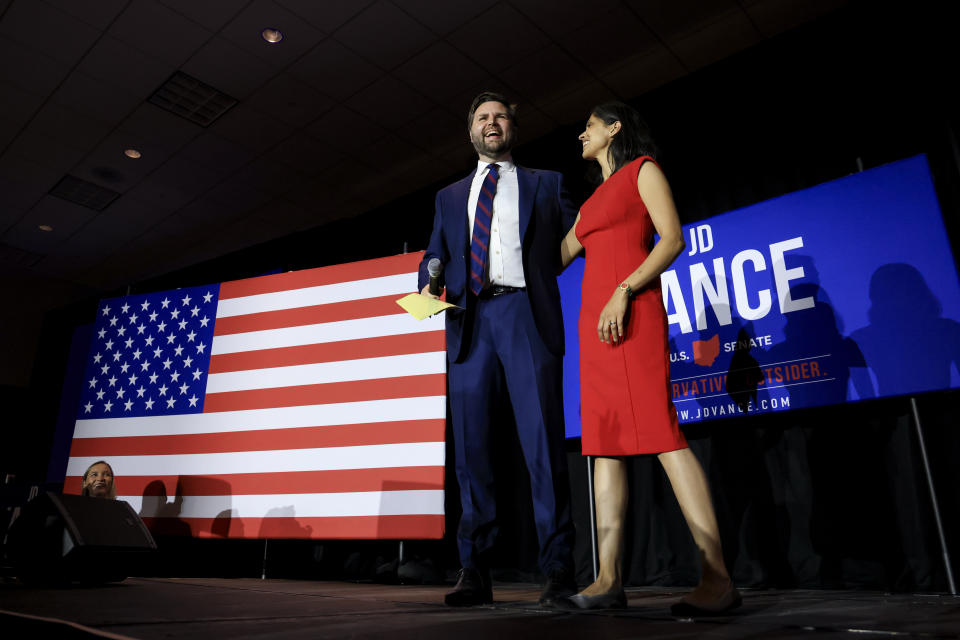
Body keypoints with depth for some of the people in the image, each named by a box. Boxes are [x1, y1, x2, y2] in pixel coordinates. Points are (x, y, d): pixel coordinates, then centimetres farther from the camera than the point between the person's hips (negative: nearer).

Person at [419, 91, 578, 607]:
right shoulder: (450, 196, 26)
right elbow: (434, 256, 19)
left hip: (526, 314, -2)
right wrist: (429, 285, -1)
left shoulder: (547, 184, 20)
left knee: (542, 441, -9)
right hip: (470, 321, 3)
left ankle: (558, 569, -3)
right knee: (471, 446, 1)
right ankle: (474, 573, 7)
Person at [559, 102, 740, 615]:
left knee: (659, 431, -17)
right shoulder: (591, 202, 28)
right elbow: (558, 258, 29)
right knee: (604, 440, -2)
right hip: (593, 317, 8)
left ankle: (717, 576, -14)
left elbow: (673, 239, -5)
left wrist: (624, 291, -16)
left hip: (631, 312, -8)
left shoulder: (643, 170, 8)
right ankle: (609, 578, -2)